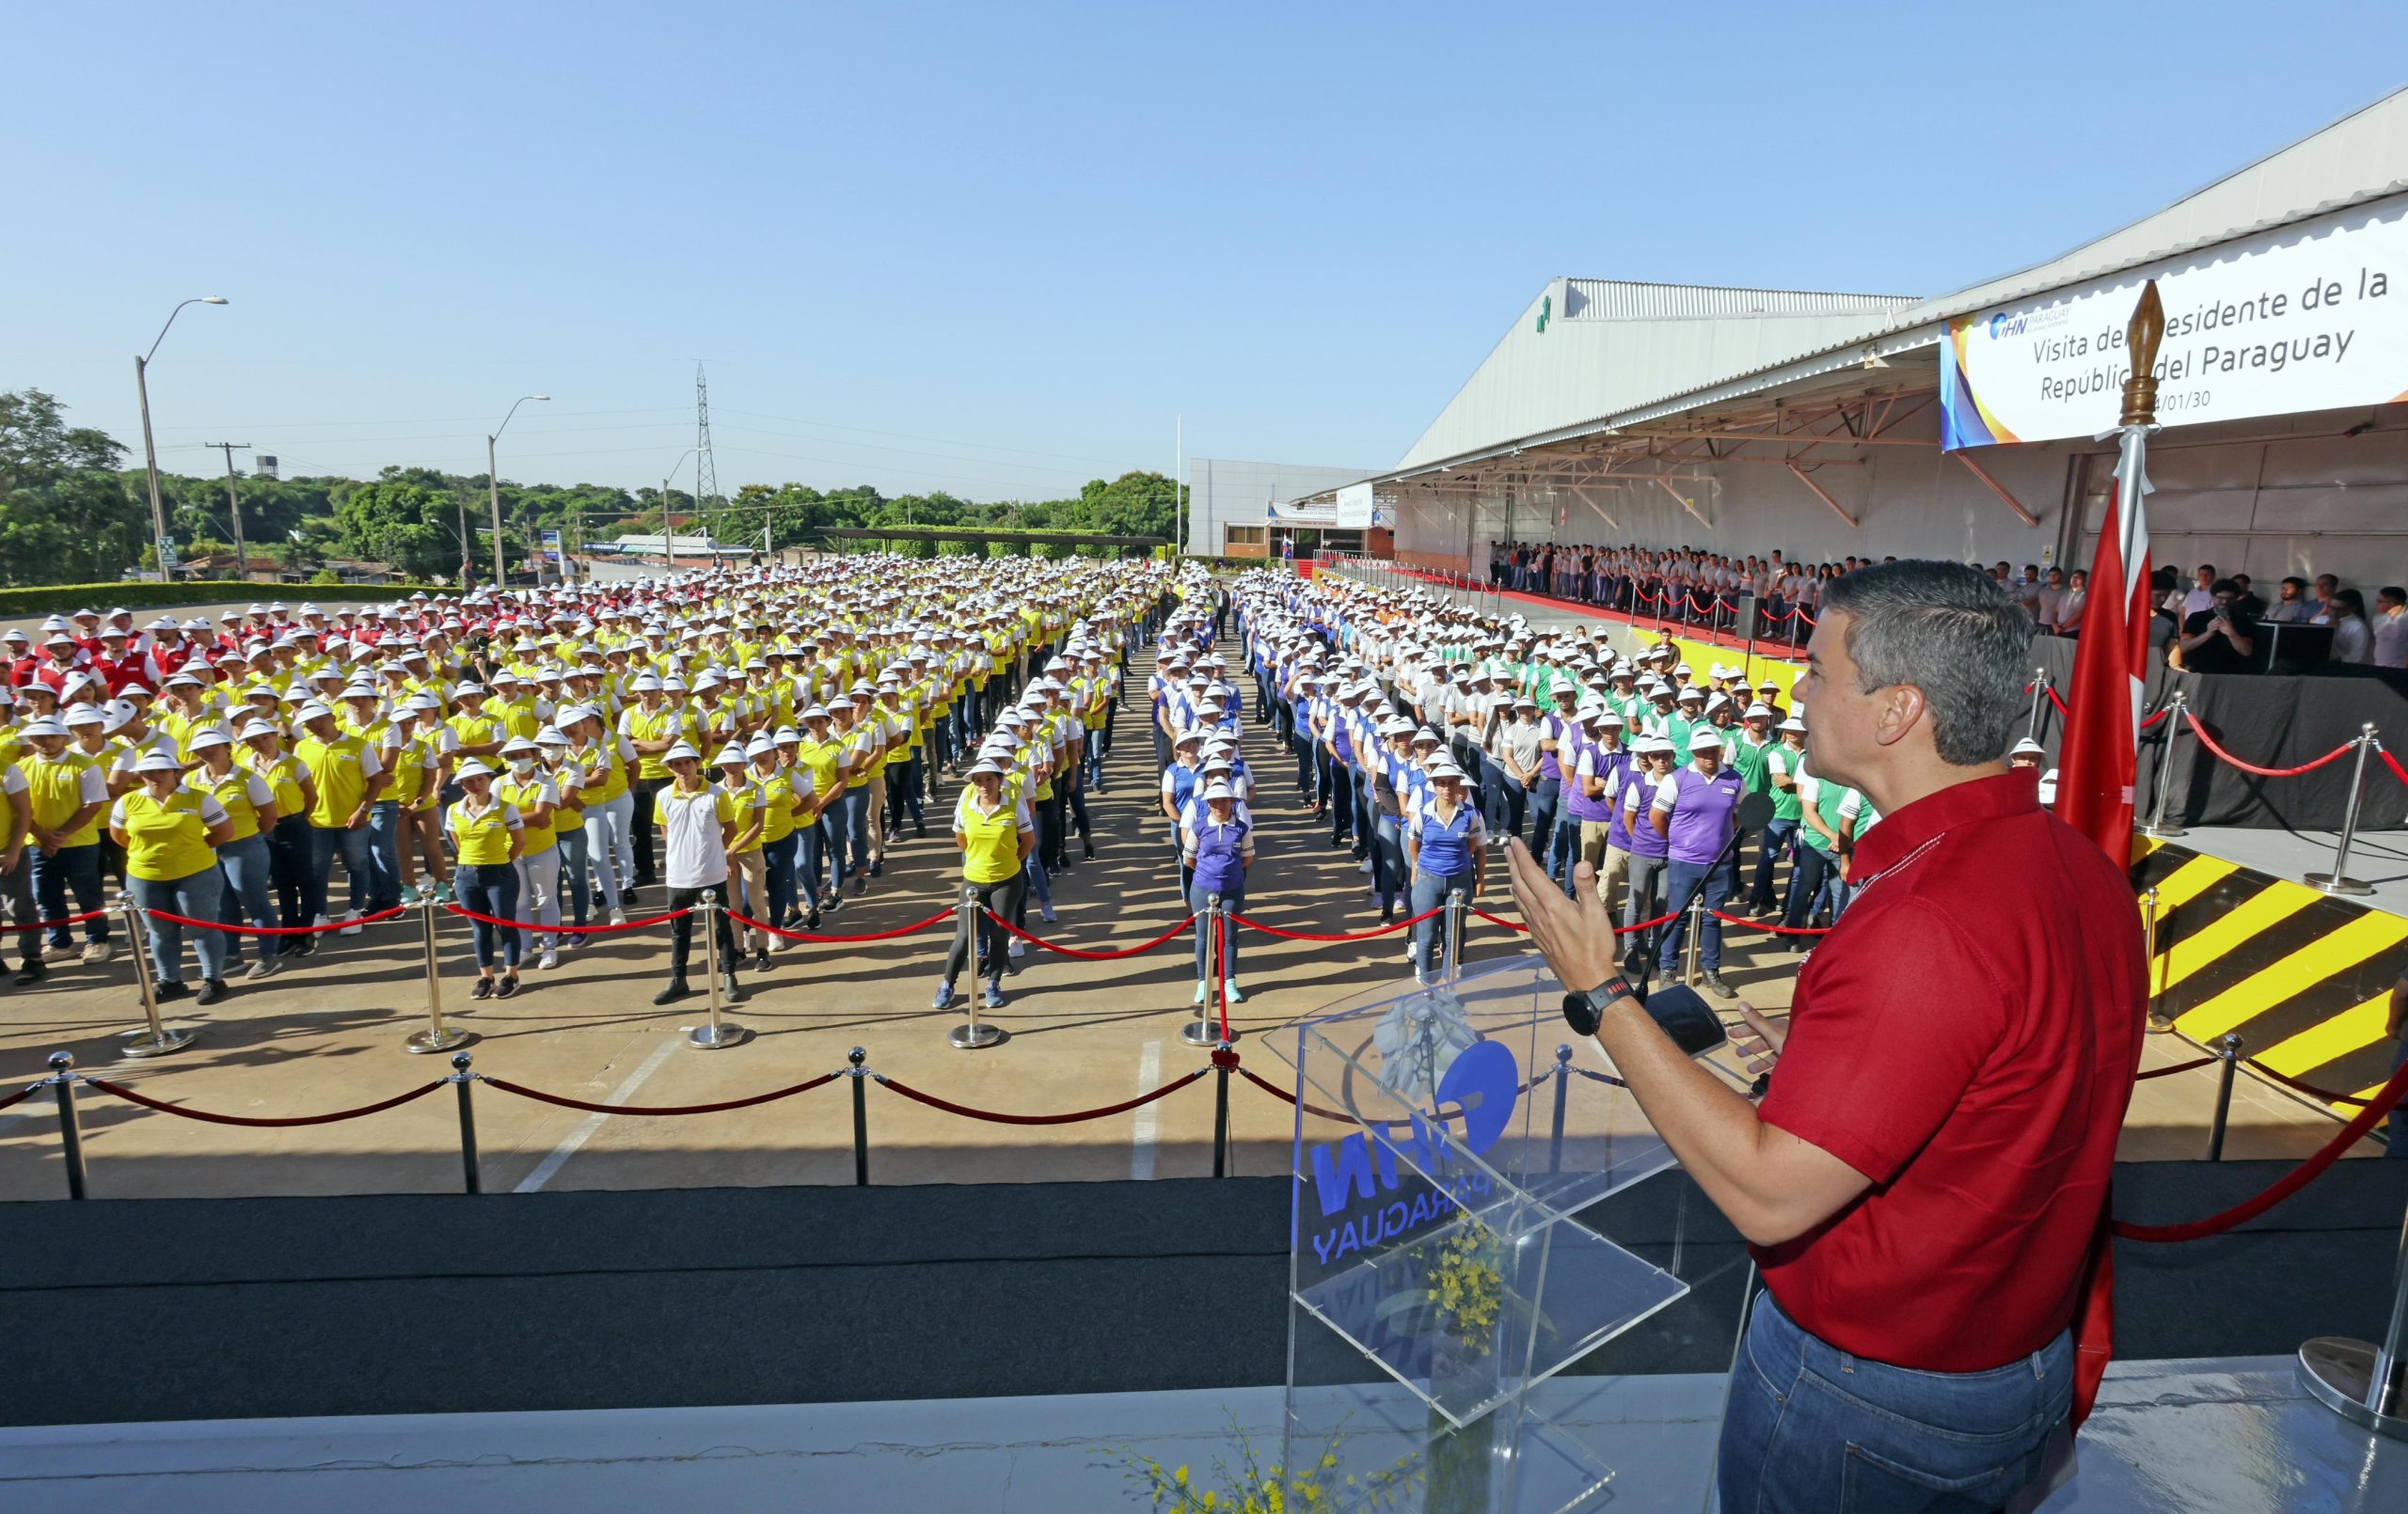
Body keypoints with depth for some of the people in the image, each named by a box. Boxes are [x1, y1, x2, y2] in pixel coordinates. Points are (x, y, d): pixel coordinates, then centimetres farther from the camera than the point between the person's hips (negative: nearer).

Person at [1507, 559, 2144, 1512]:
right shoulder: (2084, 869, -5)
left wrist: (1597, 991, -29)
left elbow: (1767, 1197, -31)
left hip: (1865, 1402, -8)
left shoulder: (1927, 924, -35)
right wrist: (1821, 1062, 7)